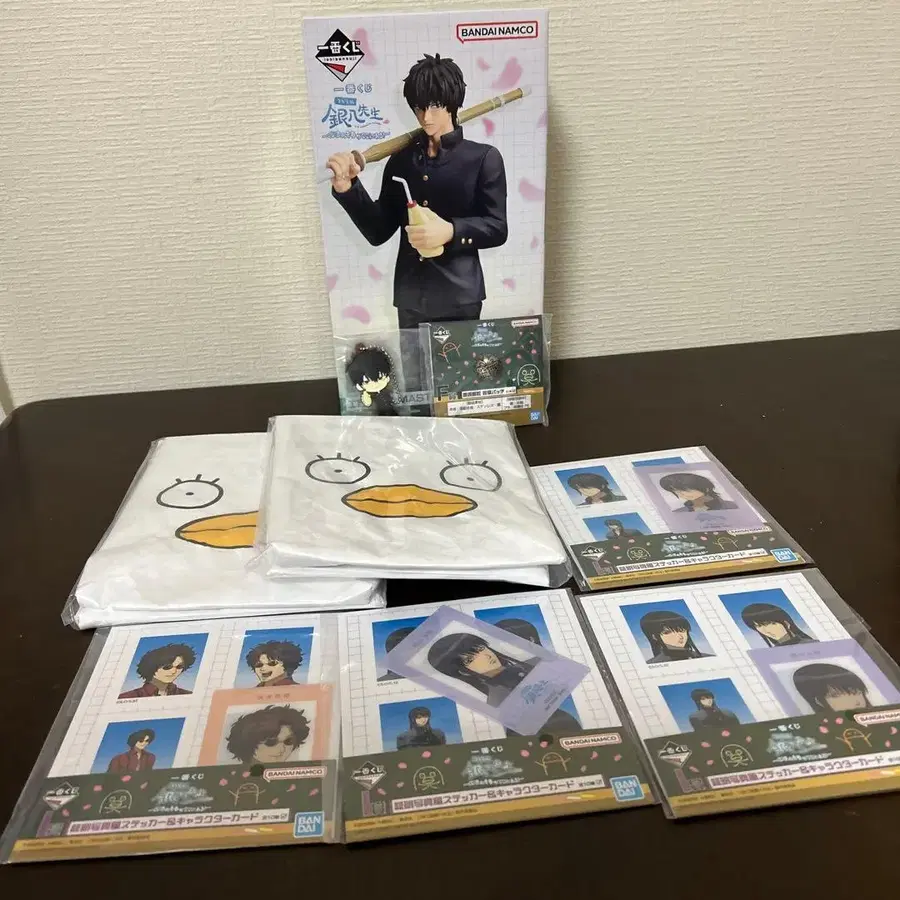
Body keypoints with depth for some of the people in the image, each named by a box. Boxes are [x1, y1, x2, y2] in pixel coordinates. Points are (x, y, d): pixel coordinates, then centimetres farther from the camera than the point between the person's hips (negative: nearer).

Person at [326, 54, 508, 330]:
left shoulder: (483, 157, 1)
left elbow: (497, 228, -4)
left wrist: (451, 232, -21)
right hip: (410, 299, 3)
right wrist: (347, 188, -6)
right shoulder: (401, 159, 10)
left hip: (459, 298, -3)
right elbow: (379, 232, 8)